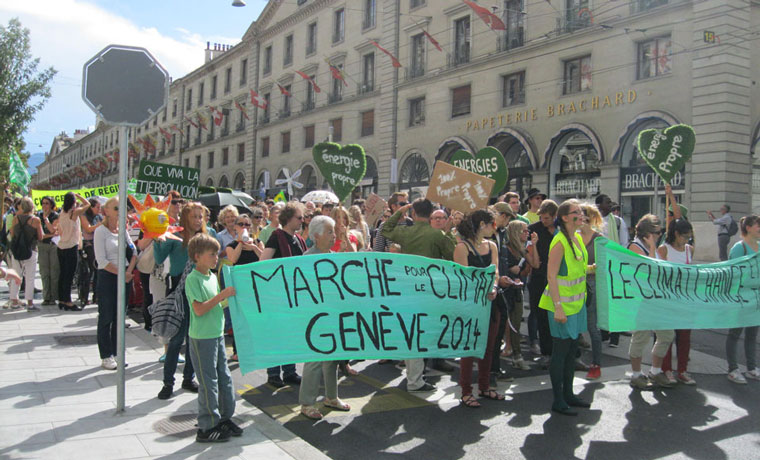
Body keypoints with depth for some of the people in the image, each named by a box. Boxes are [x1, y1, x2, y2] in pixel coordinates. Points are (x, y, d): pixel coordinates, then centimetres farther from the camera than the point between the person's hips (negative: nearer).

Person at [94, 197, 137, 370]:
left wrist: (129, 272, -8)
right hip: (107, 278, -6)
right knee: (106, 317, 1)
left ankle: (116, 353, 20)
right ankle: (106, 356, 10)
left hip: (123, 277, 6)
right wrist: (121, 273, -13)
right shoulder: (100, 231, -7)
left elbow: (133, 253, 7)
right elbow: (102, 260, -13)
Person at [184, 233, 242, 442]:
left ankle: (225, 418, 26)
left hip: (217, 334, 8)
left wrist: (229, 297, 7)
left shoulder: (212, 277, 11)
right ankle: (207, 427, 8)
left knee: (224, 377, 14)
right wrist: (222, 295, -22)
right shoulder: (192, 279, -14)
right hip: (202, 337, -8)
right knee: (208, 382, -2)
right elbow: (199, 309, -22)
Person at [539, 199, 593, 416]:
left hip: (577, 302, 9)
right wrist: (558, 307, -24)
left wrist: (594, 267, 7)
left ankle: (568, 394, 28)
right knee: (560, 351, -1)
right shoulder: (560, 242, -18)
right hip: (562, 304, -8)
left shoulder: (578, 238, 9)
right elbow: (551, 276, -21)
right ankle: (558, 400, 9)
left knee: (571, 349, 16)